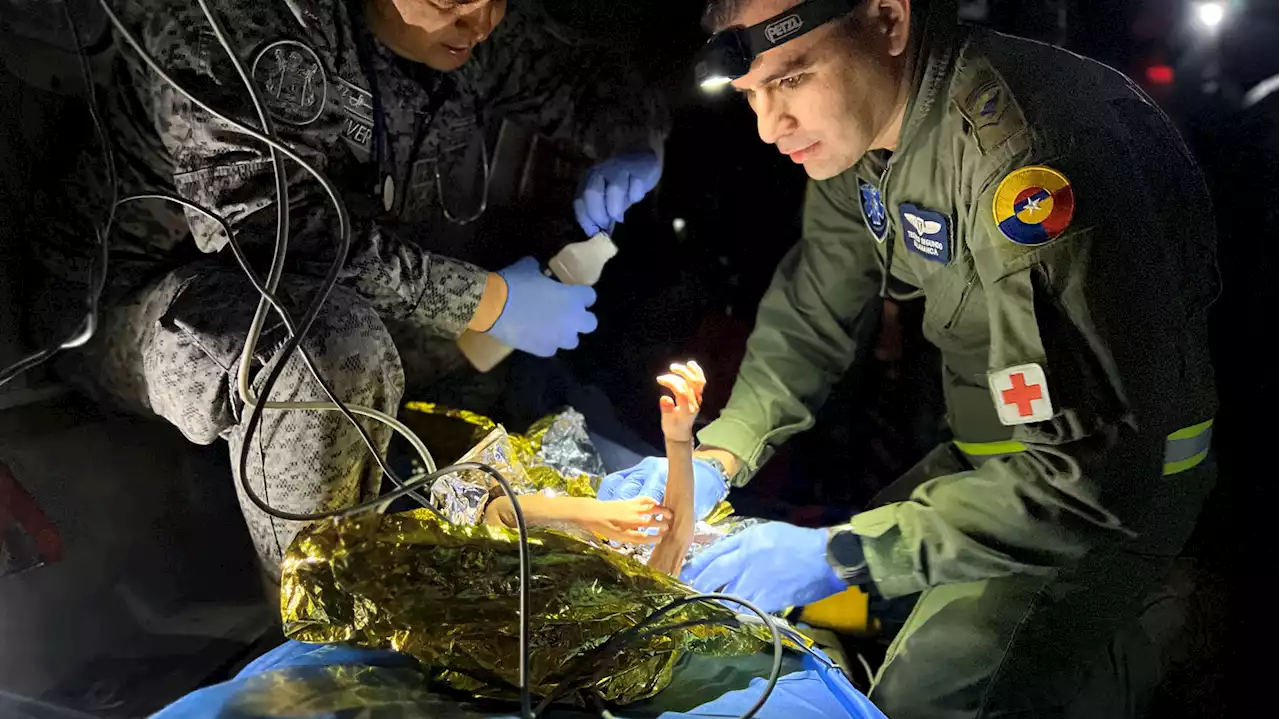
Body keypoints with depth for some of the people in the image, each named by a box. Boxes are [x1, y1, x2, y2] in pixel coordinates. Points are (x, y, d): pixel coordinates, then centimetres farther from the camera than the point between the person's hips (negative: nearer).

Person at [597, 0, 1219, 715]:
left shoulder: (1027, 155, -32)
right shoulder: (858, 121, -5)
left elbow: (1089, 471, -32)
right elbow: (810, 313, 5)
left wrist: (841, 554, -31)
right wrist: (719, 456, -8)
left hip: (1125, 475, -8)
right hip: (999, 447, 8)